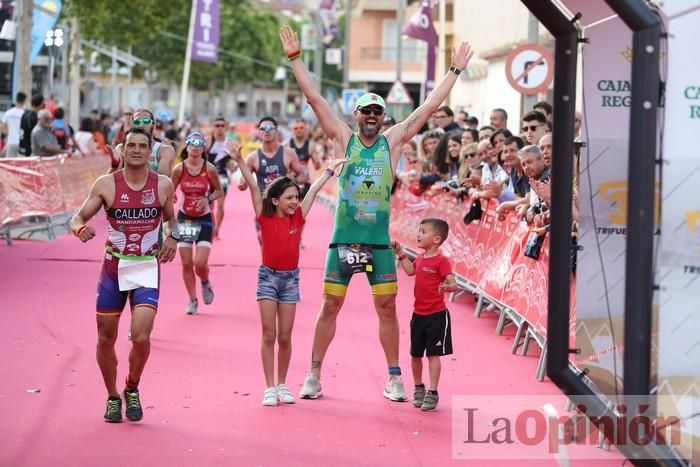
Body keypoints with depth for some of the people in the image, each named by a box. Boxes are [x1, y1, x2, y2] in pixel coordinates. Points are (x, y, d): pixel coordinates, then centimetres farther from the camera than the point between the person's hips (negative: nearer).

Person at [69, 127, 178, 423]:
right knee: (106, 339, 7)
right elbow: (79, 217, -2)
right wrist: (80, 228, -25)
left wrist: (173, 237, -4)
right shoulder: (106, 185, -5)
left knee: (141, 337, -15)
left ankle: (132, 389, 13)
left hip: (147, 269, 0)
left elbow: (170, 217, 16)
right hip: (113, 268, 1)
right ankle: (112, 398, 29)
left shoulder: (163, 185, -1)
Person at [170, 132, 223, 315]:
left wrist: (208, 199, -17)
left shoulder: (209, 169, -9)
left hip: (204, 219, -1)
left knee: (200, 263, -11)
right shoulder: (179, 169, -7)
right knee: (186, 263, 1)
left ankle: (205, 284, 23)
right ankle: (193, 300, 17)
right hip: (184, 218, 2)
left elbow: (219, 191, 2)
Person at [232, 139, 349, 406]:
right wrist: (240, 161, -20)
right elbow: (253, 186, -13)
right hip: (268, 276, -2)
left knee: (285, 337, 6)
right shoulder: (265, 218, -6)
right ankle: (269, 388, 4)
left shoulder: (298, 217, 1)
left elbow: (314, 190, 5)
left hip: (291, 278, 3)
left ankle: (282, 385, 18)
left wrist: (331, 168, 10)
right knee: (269, 335, -1)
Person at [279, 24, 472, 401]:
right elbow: (314, 98, -2)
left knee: (387, 308, 4)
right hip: (343, 238, -1)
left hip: (379, 240, 1)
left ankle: (394, 378, 14)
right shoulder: (343, 138, 3)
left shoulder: (393, 140, 5)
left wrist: (455, 71, 5)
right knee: (329, 306, 3)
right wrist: (295, 58, -6)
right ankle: (314, 375, 13)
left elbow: (430, 106, 5)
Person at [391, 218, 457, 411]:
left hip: (436, 316, -8)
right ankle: (418, 388, 34)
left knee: (433, 354, -4)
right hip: (418, 314, 8)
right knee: (415, 354, 15)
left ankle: (432, 393, 2)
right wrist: (400, 253, 19)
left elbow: (453, 283, -21)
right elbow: (410, 270, 26)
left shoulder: (441, 261, -16)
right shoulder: (421, 258, 8)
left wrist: (447, 287, -43)